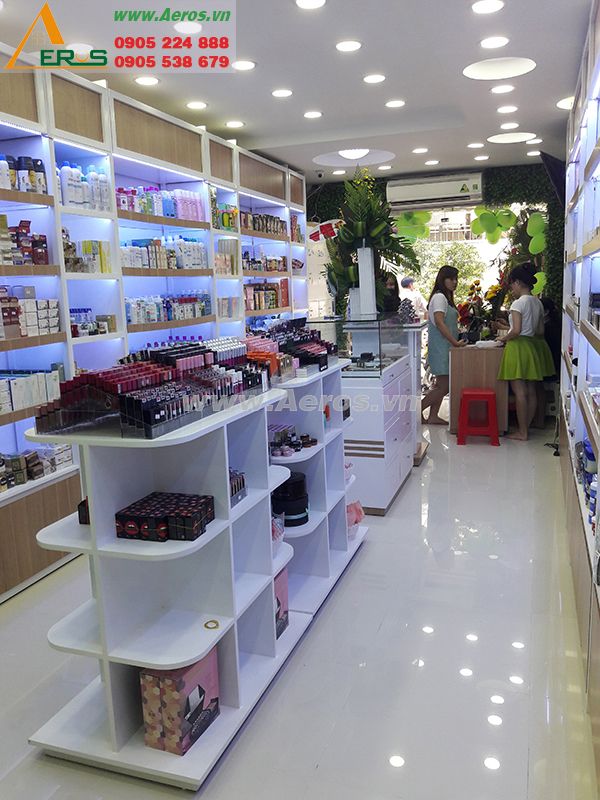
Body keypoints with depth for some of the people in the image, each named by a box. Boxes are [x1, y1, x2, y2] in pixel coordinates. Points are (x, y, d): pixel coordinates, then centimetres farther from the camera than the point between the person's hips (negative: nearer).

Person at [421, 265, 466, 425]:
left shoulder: (447, 298, 19)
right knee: (444, 386, -11)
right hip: (441, 347, -10)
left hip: (446, 347, 10)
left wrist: (456, 341, 10)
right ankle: (417, 409, -3)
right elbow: (439, 322, -21)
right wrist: (455, 342, -23)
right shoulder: (439, 297, -11)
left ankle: (433, 416, 14)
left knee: (441, 385, 10)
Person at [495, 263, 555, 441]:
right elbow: (540, 331, 14)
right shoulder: (538, 303, 10)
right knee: (531, 391, 11)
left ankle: (522, 432, 1)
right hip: (533, 346, 9)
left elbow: (516, 331, -23)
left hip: (519, 347, -9)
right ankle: (526, 428, 20)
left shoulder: (518, 303, -15)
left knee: (519, 391, -4)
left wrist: (504, 338, -2)